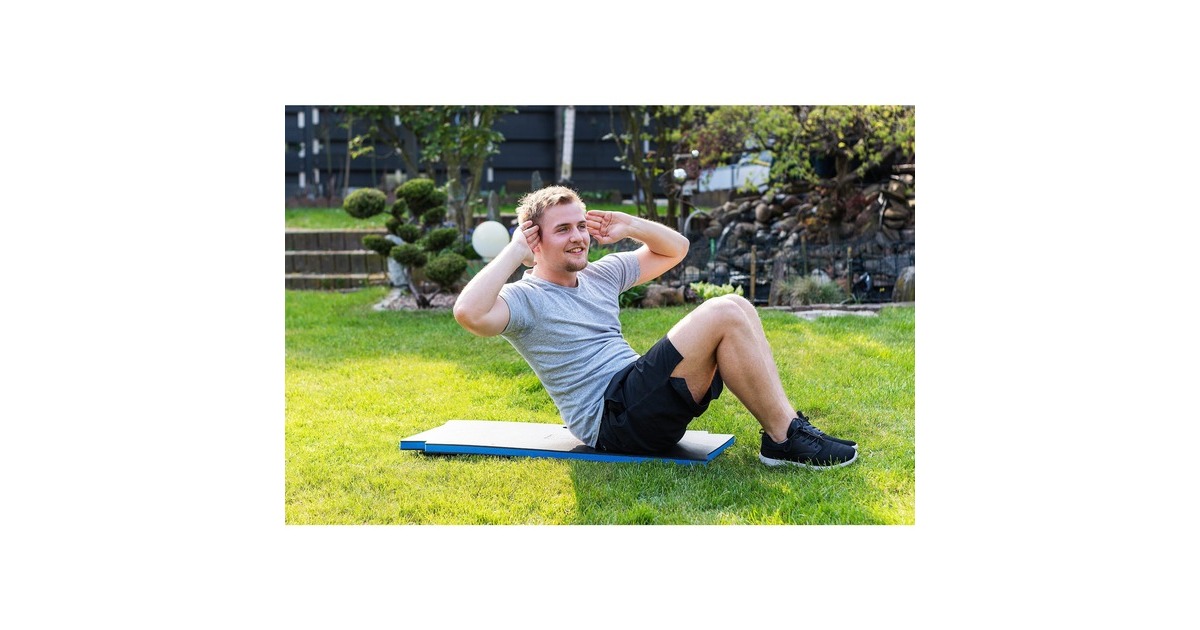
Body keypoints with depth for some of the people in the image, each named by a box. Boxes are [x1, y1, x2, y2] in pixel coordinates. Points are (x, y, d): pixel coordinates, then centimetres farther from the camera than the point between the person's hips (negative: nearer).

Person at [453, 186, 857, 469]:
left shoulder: (599, 276, 20)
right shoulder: (524, 299, -4)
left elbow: (674, 249, 30)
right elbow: (469, 313, -27)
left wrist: (629, 226, 13)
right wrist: (515, 252, -16)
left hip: (646, 401, 9)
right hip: (612, 418, -9)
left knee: (736, 308, -4)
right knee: (723, 314, -20)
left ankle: (785, 428, -8)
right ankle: (785, 437, -13)